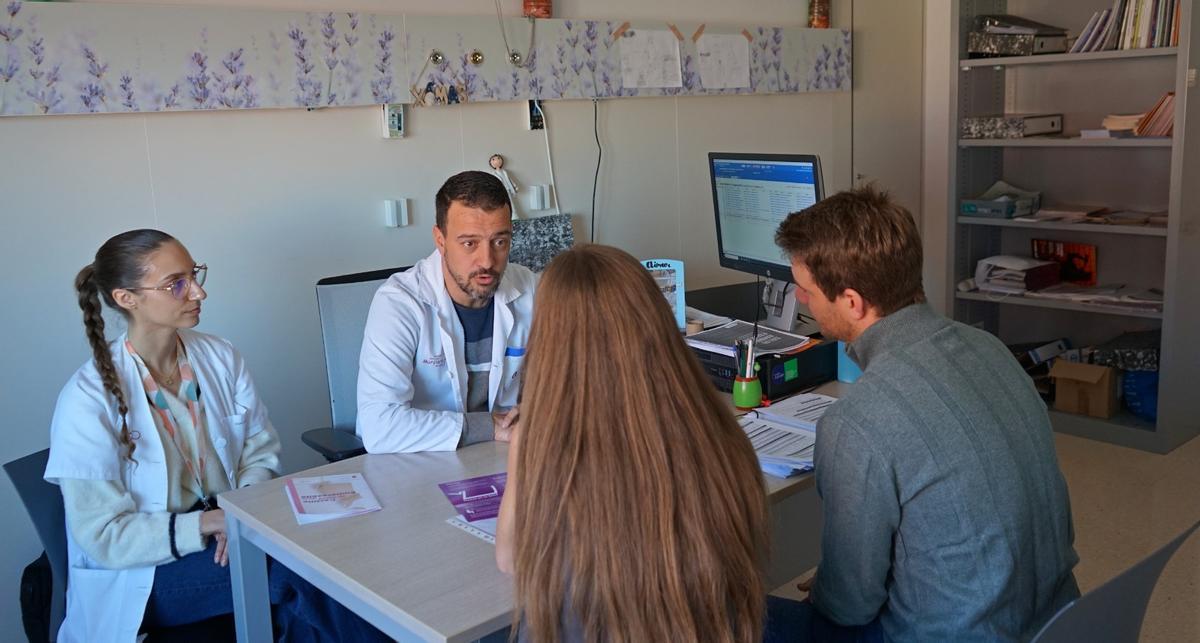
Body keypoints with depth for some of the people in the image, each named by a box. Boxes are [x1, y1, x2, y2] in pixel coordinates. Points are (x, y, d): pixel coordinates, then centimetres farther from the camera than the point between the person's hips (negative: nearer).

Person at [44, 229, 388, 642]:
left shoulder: (221, 359, 0)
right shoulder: (88, 399, -14)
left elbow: (261, 452, 5)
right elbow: (103, 538, -13)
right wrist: (209, 523, -24)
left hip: (227, 536, 4)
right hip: (138, 577, -4)